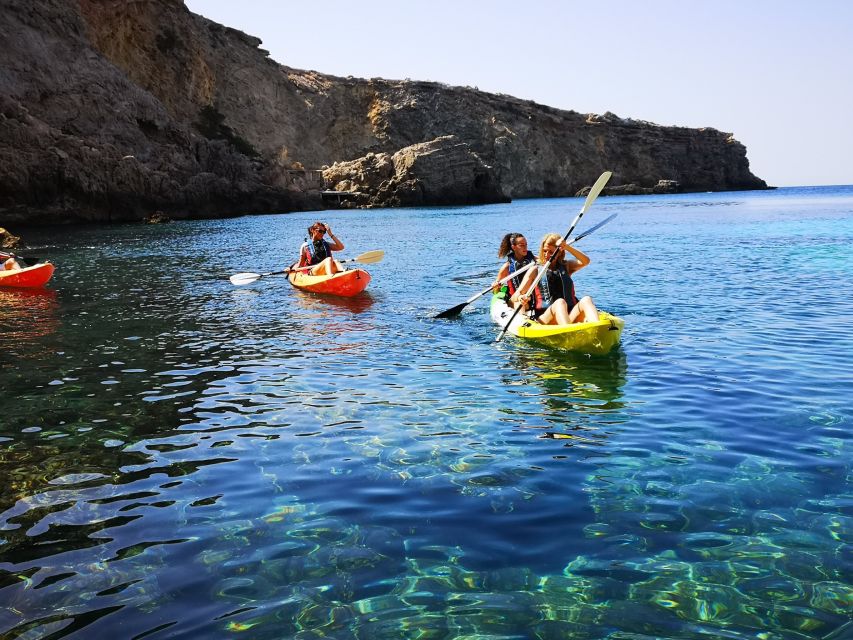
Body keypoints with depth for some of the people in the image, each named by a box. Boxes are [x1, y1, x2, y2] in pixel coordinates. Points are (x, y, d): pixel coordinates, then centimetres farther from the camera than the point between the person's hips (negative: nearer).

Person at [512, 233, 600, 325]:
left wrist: (567, 247, -13)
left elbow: (585, 261, -1)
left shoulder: (566, 266, 19)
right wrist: (520, 298, -21)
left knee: (586, 300, -26)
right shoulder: (535, 270, 12)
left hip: (569, 315, 3)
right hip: (544, 317, -2)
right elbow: (517, 294, 5)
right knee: (560, 302, -33)